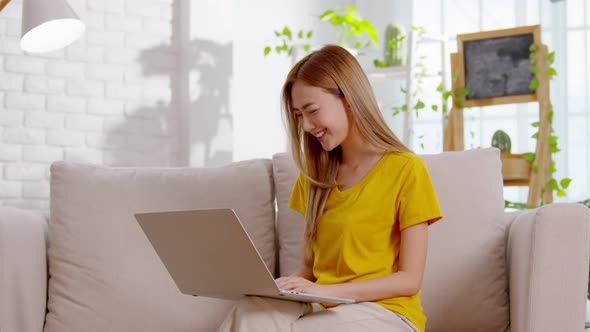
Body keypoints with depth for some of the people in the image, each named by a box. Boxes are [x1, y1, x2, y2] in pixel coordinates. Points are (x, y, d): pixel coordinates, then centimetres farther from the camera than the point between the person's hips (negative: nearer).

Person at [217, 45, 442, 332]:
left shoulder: (406, 169, -3)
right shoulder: (314, 174, 16)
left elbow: (409, 279, -6)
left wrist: (325, 290, -17)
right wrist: (283, 284, -8)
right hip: (323, 308, 5)